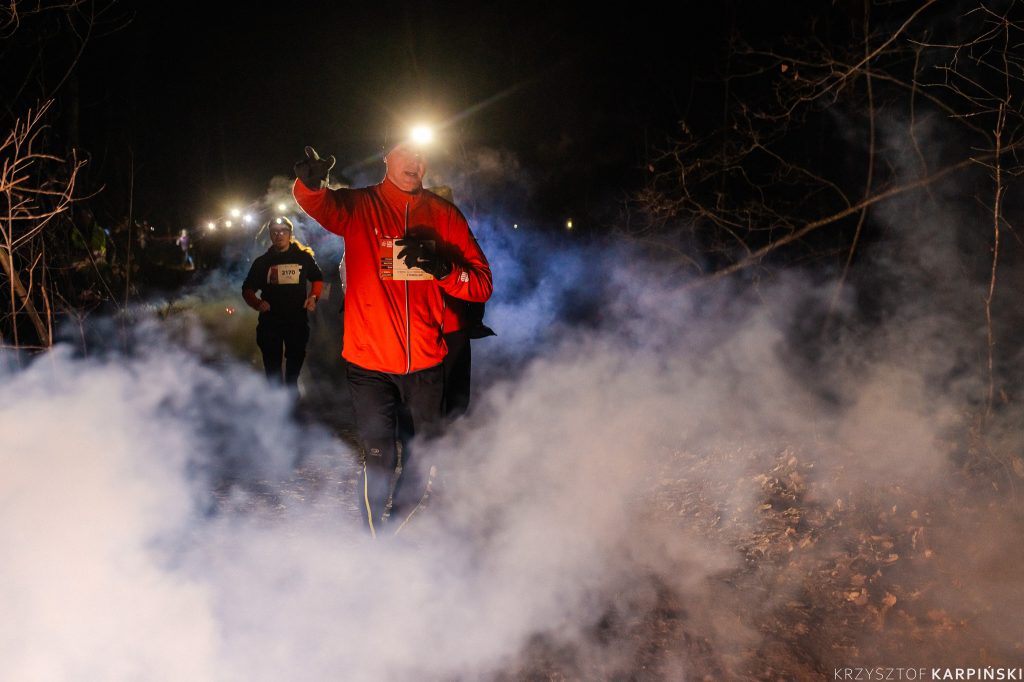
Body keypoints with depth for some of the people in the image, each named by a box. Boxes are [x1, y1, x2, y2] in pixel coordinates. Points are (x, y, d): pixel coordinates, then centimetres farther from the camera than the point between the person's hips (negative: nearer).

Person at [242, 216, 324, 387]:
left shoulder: (303, 256, 1)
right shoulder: (262, 262, 2)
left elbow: (317, 279, 14)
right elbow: (247, 289, 5)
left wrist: (313, 297, -6)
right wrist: (257, 303, -16)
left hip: (298, 320, 0)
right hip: (270, 321, 0)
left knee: (296, 359, 16)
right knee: (272, 366, 6)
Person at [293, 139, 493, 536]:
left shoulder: (445, 215, 5)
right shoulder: (359, 206, -1)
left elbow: (482, 284, 1)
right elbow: (320, 204, -25)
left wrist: (444, 268, -19)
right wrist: (311, 183, -48)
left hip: (426, 363, 3)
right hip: (370, 363, -3)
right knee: (379, 461, -5)